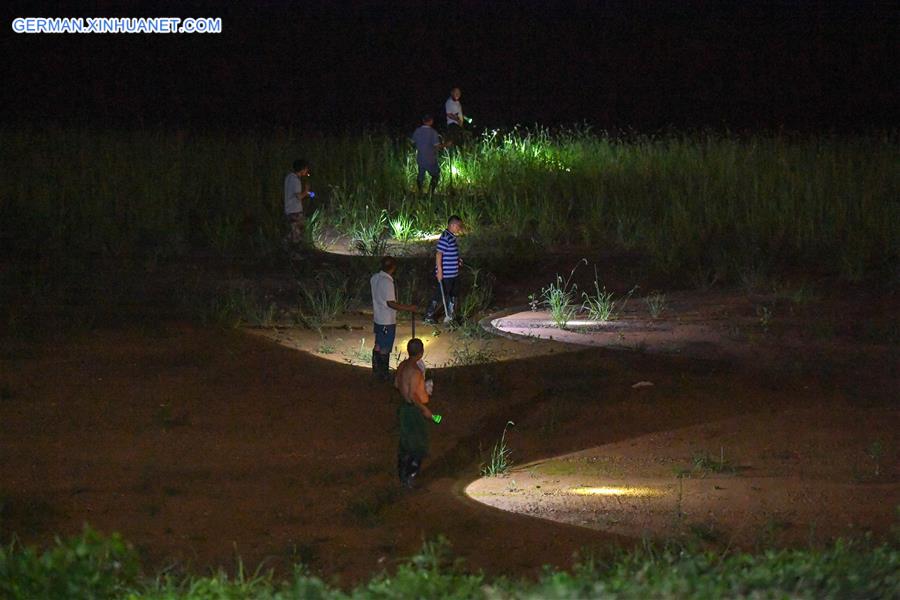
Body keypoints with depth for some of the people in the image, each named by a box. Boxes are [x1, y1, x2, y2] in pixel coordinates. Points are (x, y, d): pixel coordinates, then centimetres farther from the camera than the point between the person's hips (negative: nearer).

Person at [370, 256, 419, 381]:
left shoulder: (374, 278, 0)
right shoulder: (387, 282, -27)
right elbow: (390, 303, -27)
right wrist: (409, 308, -24)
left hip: (378, 318, 8)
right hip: (387, 321, -8)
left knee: (378, 346, 20)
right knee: (385, 349, 5)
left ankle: (376, 370, 31)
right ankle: (383, 374, 16)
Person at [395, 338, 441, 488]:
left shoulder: (403, 365, 0)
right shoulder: (415, 371, -28)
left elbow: (396, 384, 13)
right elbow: (412, 395, -29)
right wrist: (424, 410, -19)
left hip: (404, 407, 9)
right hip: (414, 410, -9)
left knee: (405, 442, 20)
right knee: (419, 447, 4)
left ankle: (402, 474, 30)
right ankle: (410, 477, 6)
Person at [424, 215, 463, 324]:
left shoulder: (452, 237, 11)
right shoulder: (445, 237, -20)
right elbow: (439, 254, -22)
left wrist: (457, 260, 17)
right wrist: (439, 271, -22)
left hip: (453, 273, 10)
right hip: (445, 274, -10)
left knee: (452, 296, 17)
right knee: (440, 296, -1)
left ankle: (450, 316, 28)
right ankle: (428, 317, 11)